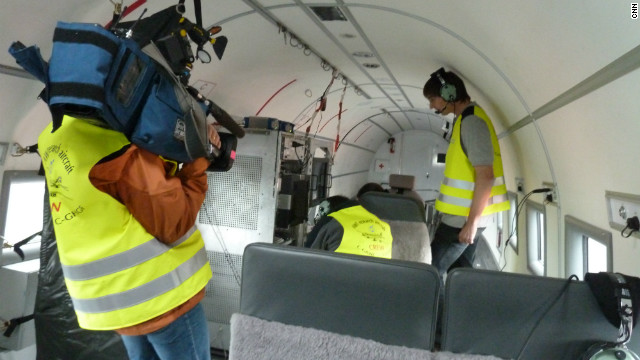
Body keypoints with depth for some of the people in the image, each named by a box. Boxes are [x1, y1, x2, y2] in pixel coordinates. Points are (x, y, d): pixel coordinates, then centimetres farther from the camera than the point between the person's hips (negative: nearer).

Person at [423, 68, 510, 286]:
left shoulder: (472, 122, -18)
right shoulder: (466, 119, 13)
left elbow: (485, 176, -23)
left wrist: (472, 221, -21)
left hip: (464, 217, -10)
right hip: (465, 214, 10)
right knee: (460, 271, 17)